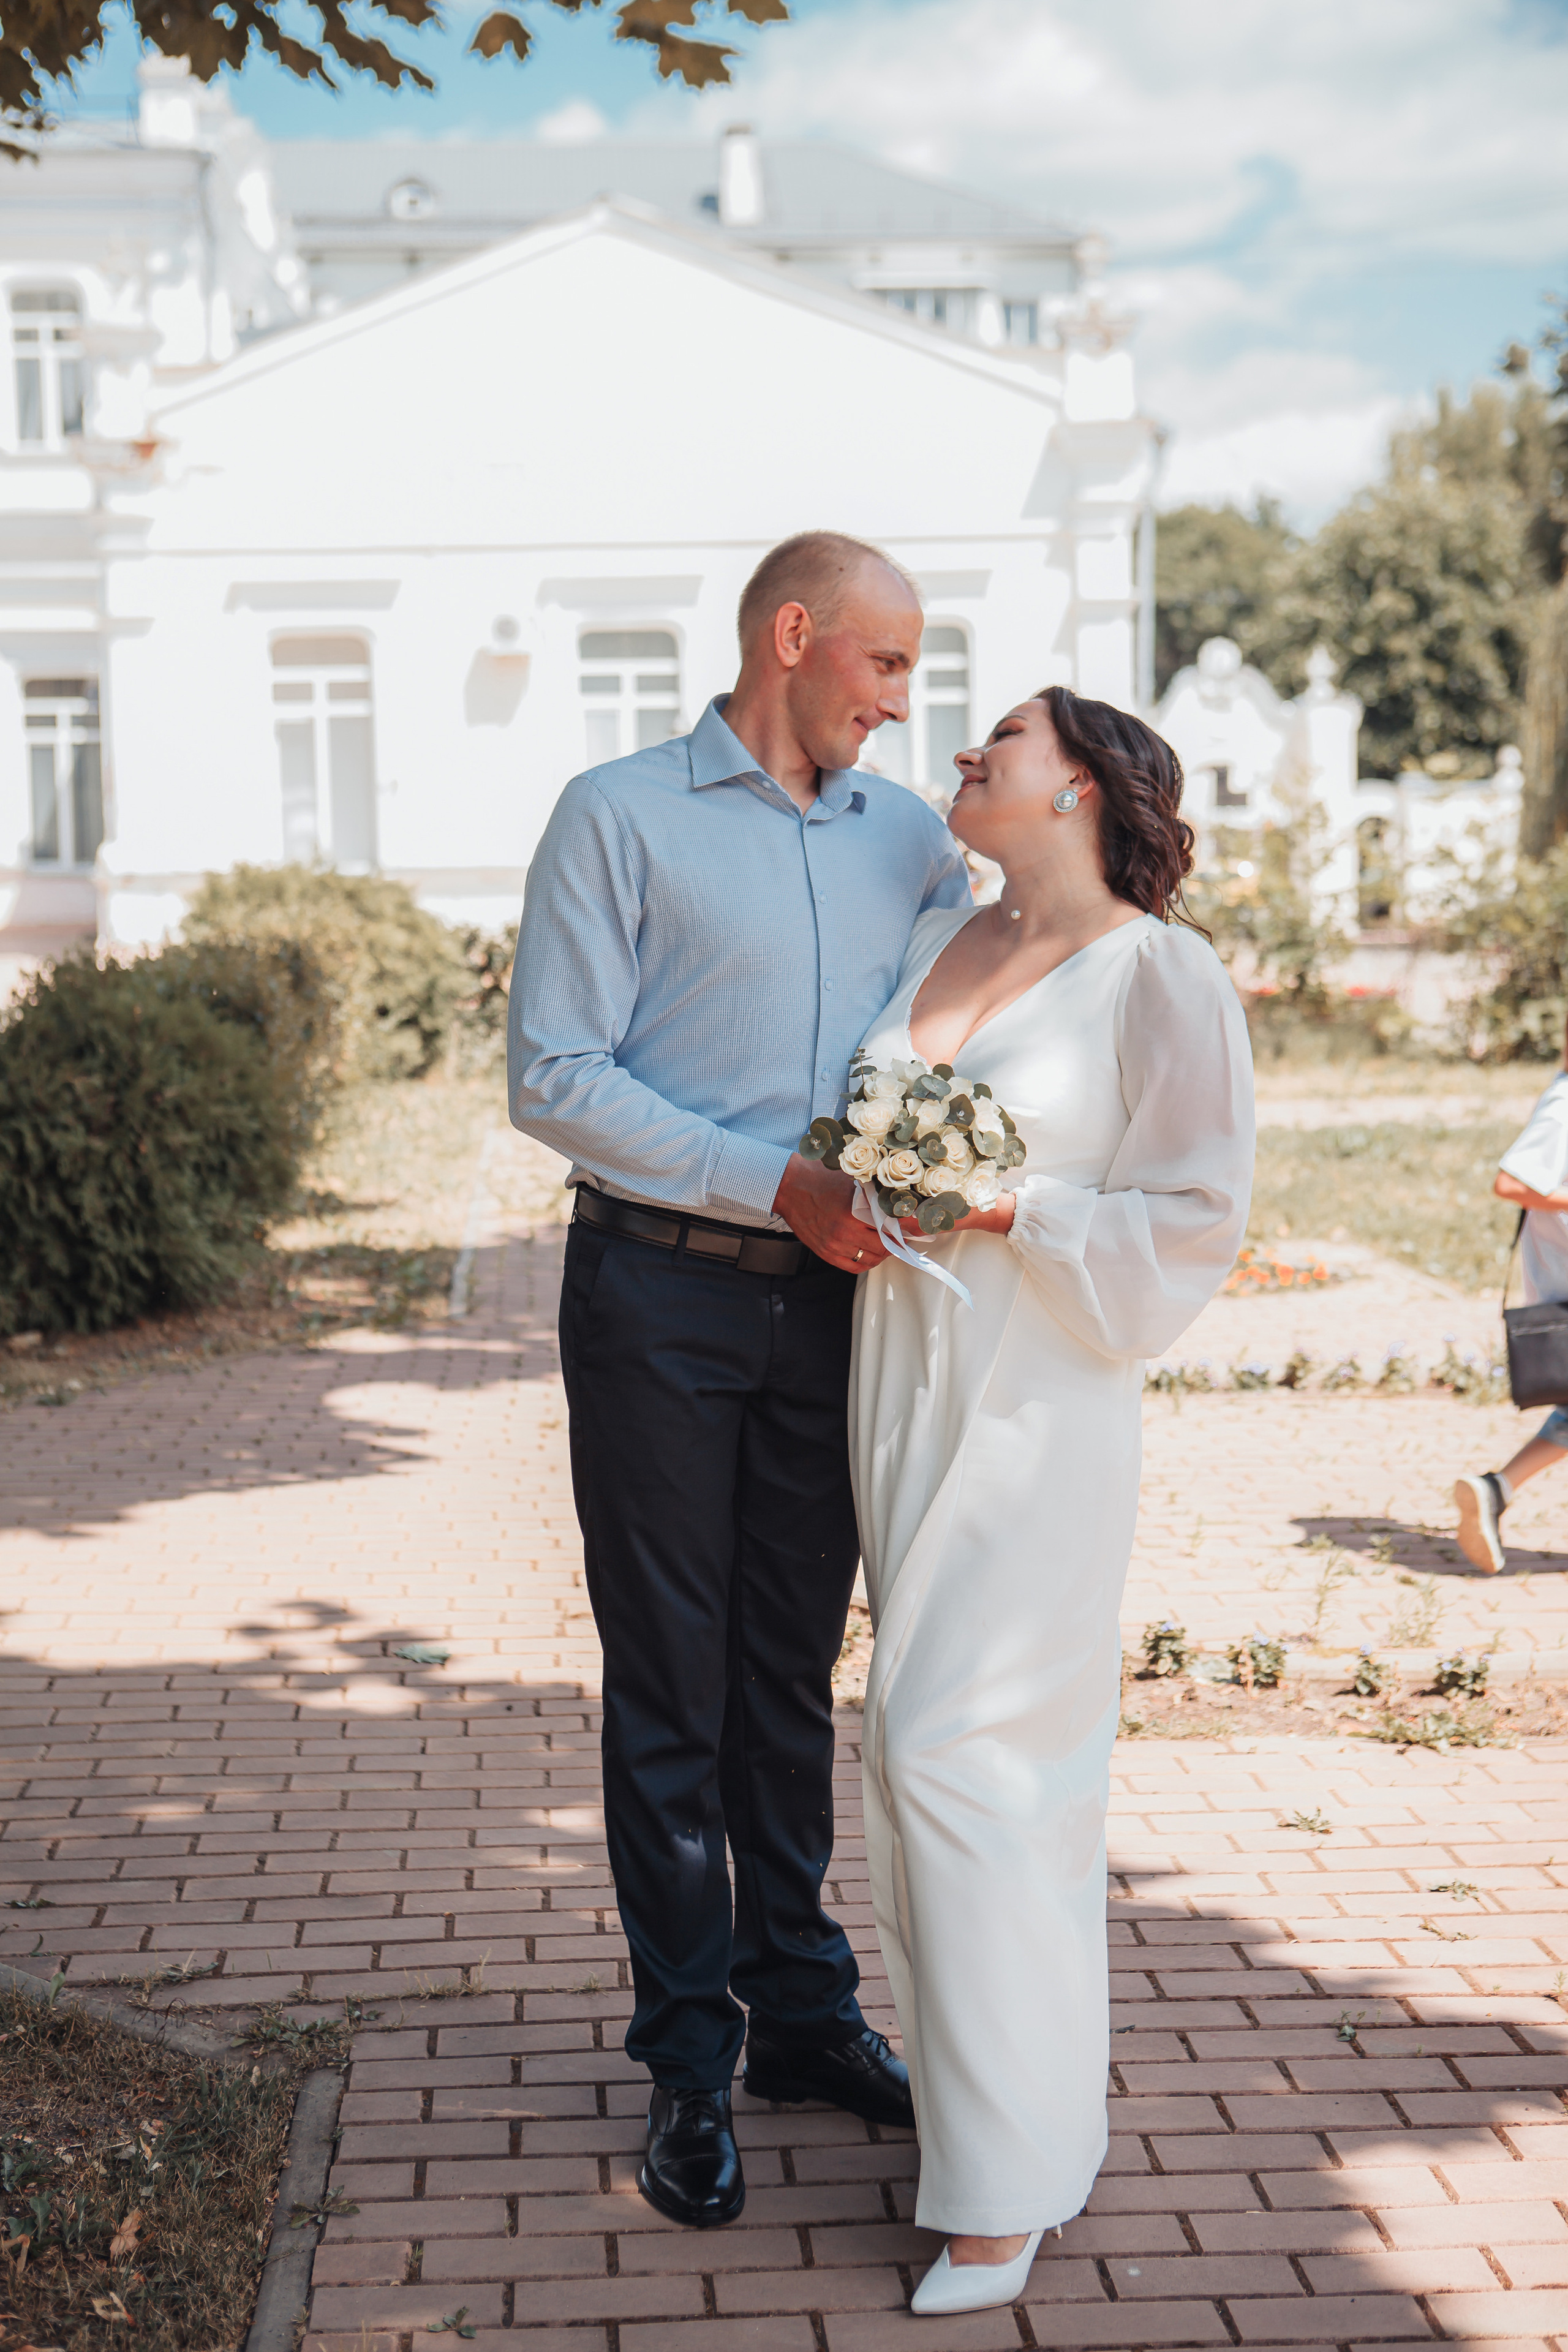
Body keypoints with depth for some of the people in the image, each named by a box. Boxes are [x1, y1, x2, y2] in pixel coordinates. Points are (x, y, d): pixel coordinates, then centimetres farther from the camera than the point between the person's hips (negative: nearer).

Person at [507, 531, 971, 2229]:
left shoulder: (913, 842, 11)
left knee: (796, 1673, 13)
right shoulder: (619, 816, -4)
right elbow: (553, 1076, -11)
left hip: (836, 1298, 4)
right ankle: (689, 2056, 14)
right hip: (661, 1296, -4)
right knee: (671, 1690, 3)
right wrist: (780, 1186, -18)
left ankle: (803, 2010, 25)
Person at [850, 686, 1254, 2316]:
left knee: (955, 1745, -9)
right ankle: (986, 2079, 24)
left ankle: (1008, 2174, 2)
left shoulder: (1160, 975, -9)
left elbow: (1194, 1218, -10)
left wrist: (1004, 1207, -18)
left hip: (1041, 1401, -7)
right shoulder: (936, 941, 11)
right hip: (902, 1383, 7)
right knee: (932, 1743, 10)